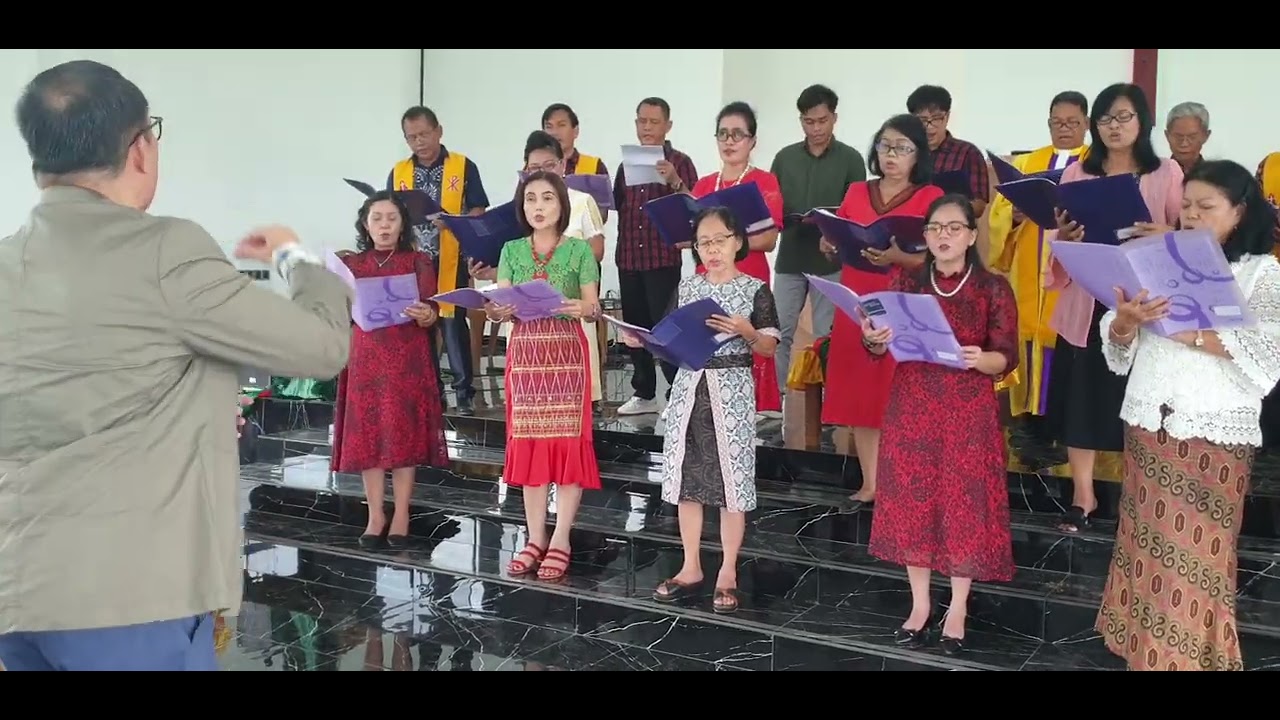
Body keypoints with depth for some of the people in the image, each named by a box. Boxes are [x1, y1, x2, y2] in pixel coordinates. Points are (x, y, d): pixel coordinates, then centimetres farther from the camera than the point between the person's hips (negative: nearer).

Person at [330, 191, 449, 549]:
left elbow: (431, 312, -7)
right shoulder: (352, 264, 10)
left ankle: (401, 515, 7)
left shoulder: (418, 261, 2)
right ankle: (375, 515, 10)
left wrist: (425, 315, -30)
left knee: (404, 434, -1)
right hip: (365, 357, 3)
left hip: (407, 358, -2)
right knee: (367, 435, 2)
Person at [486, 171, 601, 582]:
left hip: (566, 351, -3)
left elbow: (594, 307, -3)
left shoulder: (579, 250, 2)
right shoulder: (511, 251, 10)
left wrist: (582, 308, -26)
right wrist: (495, 311, -18)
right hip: (524, 351, 3)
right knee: (527, 441, 4)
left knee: (568, 440, -4)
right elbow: (500, 303, 5)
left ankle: (561, 541, 2)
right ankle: (535, 538, 12)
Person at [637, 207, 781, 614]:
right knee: (686, 477, 7)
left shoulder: (754, 290, -3)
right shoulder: (687, 287, 9)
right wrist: (645, 340, -3)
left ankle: (728, 572, 12)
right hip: (689, 386, 4)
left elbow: (770, 348, -2)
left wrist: (746, 331, -21)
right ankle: (691, 566, 20)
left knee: (731, 480, 0)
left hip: (731, 389, -4)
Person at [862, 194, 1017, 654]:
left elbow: (1007, 358, -5)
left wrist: (980, 360, -27)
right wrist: (873, 338, -21)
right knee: (911, 504, 6)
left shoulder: (993, 288, -3)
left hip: (969, 415, -2)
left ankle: (958, 608, 18)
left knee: (965, 507, 2)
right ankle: (919, 603, 21)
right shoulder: (906, 282, 4)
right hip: (912, 409, 2)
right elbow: (880, 350, 2)